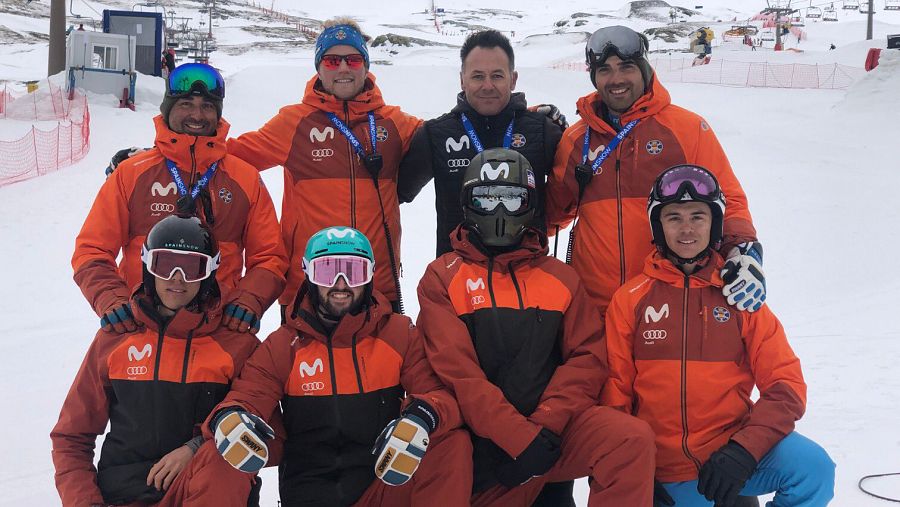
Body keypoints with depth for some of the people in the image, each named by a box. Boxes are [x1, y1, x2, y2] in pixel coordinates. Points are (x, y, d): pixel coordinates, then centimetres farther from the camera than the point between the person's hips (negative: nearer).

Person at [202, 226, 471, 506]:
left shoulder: (399, 333, 5)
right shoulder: (282, 345, 5)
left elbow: (439, 393, -1)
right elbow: (247, 398, -1)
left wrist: (421, 417, -26)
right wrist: (228, 419, -26)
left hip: (387, 482, 0)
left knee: (454, 444, -25)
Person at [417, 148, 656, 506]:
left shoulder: (561, 277, 14)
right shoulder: (442, 277, 4)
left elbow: (588, 356, 4)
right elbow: (456, 371, -8)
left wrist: (546, 425, -12)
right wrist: (521, 438, -17)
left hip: (555, 427, 2)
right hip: (485, 443, -1)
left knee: (633, 439, -23)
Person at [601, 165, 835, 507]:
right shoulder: (630, 299, 5)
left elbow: (786, 386, 0)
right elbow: (614, 392, 5)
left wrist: (742, 451, -16)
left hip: (732, 453, 0)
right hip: (661, 473, 0)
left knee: (812, 469, -24)